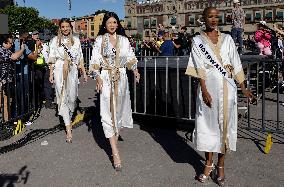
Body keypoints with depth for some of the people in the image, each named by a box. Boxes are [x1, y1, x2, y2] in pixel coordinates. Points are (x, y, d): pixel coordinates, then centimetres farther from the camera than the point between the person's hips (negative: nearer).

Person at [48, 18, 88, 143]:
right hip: (60, 71, -2)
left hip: (72, 71, 2)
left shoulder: (76, 40, 9)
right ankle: (68, 129, -8)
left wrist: (84, 73, 8)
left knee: (72, 97, 5)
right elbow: (52, 59, 5)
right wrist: (51, 73, 0)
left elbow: (80, 59, 11)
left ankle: (69, 117, 33)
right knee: (63, 97, -7)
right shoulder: (55, 40, 5)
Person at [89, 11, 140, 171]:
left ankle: (116, 136, 34)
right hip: (106, 78, -2)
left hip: (121, 78, 3)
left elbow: (130, 58, 9)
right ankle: (115, 153, -8)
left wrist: (135, 70, -8)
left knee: (120, 109, 10)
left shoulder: (124, 40, 8)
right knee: (108, 112, -8)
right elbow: (95, 60, -1)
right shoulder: (100, 40, 2)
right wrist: (98, 77, -13)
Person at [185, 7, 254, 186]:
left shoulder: (227, 38, 10)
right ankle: (208, 163, 18)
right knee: (208, 123, 3)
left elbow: (236, 64, 8)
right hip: (208, 86, -1)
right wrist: (204, 91, -16)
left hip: (227, 87, 2)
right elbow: (200, 67, -6)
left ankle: (221, 164, 14)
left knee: (225, 123, 3)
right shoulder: (198, 40, 4)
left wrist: (244, 88, 4)